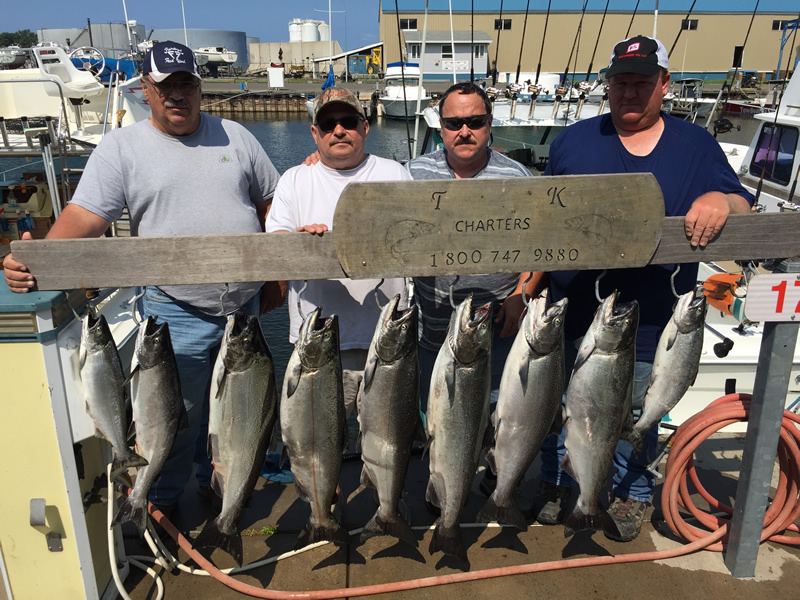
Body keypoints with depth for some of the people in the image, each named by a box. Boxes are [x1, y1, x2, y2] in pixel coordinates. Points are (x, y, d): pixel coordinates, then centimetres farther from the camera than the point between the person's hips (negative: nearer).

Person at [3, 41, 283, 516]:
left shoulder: (234, 136, 7)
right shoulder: (122, 147, -2)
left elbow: (271, 206, 11)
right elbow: (84, 216, -12)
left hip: (246, 304, 4)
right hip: (177, 312, -3)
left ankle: (218, 482, 42)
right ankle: (160, 504, 30)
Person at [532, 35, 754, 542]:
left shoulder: (697, 145, 5)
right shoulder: (574, 141, 5)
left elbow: (742, 205, 6)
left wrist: (721, 200, -19)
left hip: (649, 320, 0)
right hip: (572, 312, 1)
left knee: (638, 411, 14)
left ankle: (631, 495, 37)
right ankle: (555, 484, 36)